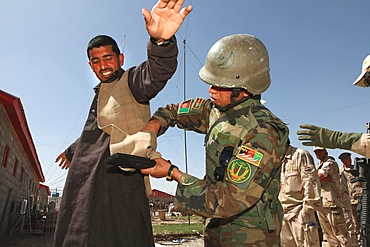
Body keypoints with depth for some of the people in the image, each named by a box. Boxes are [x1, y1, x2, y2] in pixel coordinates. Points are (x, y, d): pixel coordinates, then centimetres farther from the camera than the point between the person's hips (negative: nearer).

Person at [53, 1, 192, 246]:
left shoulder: (131, 81, 1)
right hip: (84, 183, 9)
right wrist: (72, 151, 55)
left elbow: (155, 74, -24)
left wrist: (161, 41, -46)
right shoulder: (100, 93, 26)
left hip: (118, 177, -8)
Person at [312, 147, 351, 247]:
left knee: (340, 233, -4)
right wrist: (325, 178, -11)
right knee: (327, 233, 14)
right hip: (320, 203, 8)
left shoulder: (330, 163, -7)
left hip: (331, 202, -8)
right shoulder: (319, 165, 19)